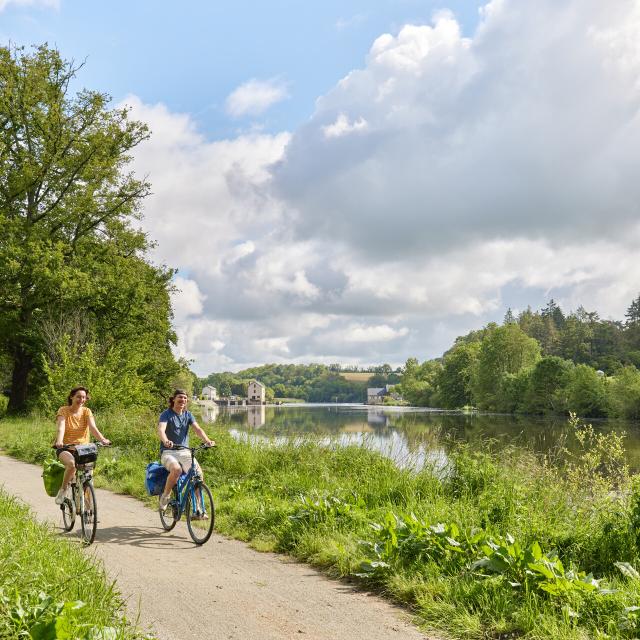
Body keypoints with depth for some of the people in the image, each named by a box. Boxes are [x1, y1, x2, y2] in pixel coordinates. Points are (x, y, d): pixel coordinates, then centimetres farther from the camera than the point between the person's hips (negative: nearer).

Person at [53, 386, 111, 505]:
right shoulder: (63, 410, -4)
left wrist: (102, 439, -31)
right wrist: (59, 441, -40)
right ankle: (63, 490, -10)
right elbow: (61, 428, -20)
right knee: (72, 464, -35)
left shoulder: (86, 411, 3)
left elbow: (93, 427, -12)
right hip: (65, 448, -3)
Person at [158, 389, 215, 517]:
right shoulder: (166, 414, -4)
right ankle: (165, 497, -10)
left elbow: (197, 429, -5)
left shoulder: (188, 415, 10)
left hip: (184, 452, 4)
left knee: (198, 473, -20)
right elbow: (161, 430, -22)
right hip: (168, 452, -4)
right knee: (176, 469, -35)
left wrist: (207, 440, -26)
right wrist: (166, 441, -45)